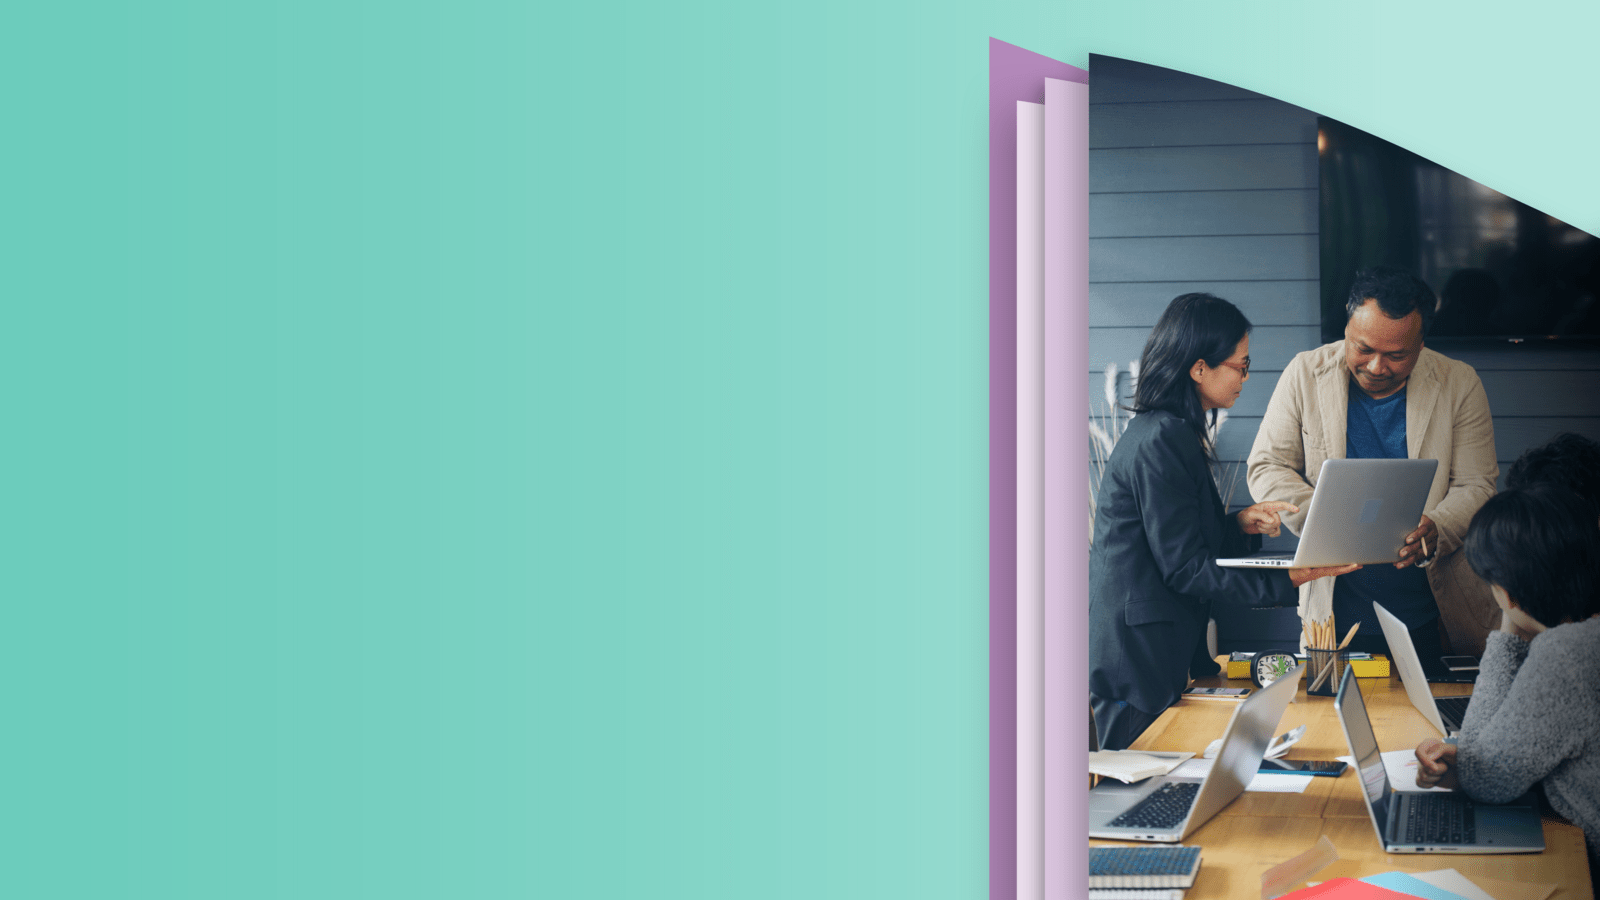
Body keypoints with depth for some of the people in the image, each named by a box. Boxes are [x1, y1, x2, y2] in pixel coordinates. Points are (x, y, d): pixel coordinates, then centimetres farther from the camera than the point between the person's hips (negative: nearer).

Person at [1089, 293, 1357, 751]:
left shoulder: (1172, 431, 13)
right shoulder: (1161, 442, -19)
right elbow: (1183, 568, -20)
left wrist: (1240, 525, 2)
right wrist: (1288, 580, -22)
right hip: (1137, 657, -10)